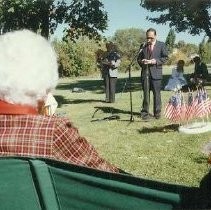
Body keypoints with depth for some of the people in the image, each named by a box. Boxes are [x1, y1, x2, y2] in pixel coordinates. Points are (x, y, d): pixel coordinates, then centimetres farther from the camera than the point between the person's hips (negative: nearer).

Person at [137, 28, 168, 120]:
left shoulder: (161, 45, 6)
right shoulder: (143, 46, 13)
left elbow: (165, 57, 3)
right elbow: (139, 58, 16)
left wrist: (156, 61, -11)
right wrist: (142, 61, -7)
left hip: (156, 72, -2)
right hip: (145, 72, 2)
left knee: (157, 94, 2)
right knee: (145, 93, 4)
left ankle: (157, 113, 12)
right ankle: (145, 112, 11)